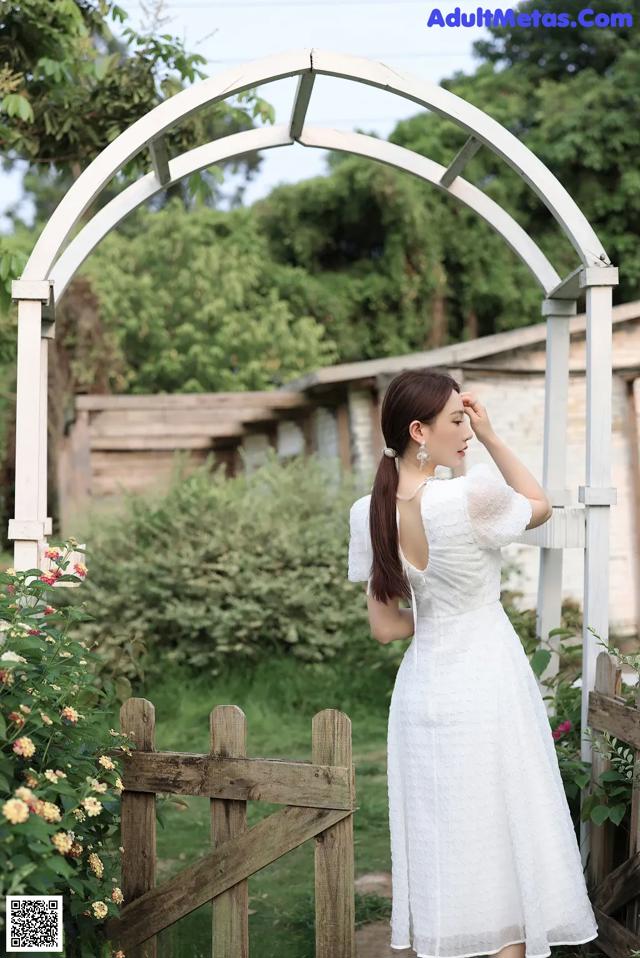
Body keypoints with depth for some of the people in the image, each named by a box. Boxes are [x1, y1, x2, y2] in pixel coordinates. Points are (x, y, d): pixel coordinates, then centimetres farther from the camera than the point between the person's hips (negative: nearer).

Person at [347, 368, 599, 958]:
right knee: (503, 843, 7)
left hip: (422, 693, 6)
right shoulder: (472, 495, -20)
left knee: (440, 850, 15)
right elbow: (541, 506, 2)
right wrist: (492, 438, -1)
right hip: (488, 690, -5)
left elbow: (384, 626, 4)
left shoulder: (369, 514, -2)